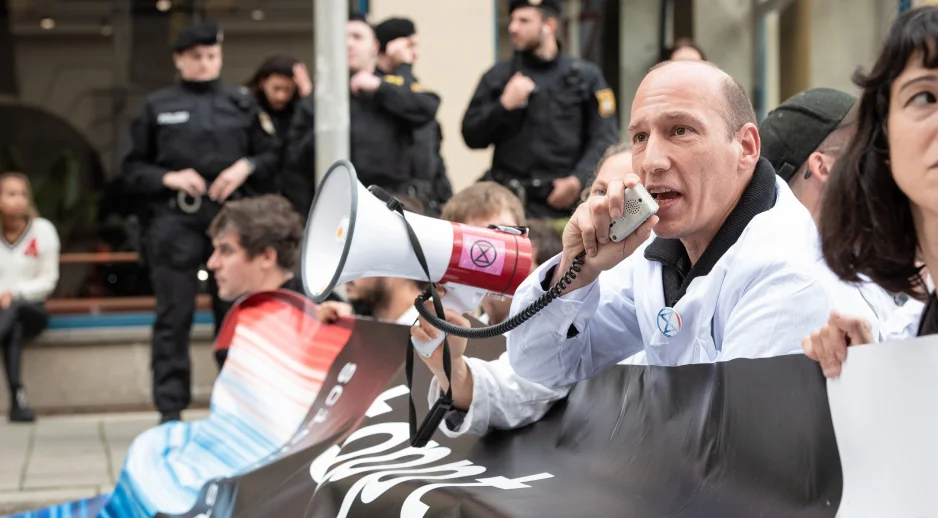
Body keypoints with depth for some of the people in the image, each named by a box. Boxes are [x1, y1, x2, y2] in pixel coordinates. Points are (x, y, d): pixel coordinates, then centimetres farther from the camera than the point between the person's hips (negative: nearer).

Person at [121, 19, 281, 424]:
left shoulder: (242, 103, 11)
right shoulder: (157, 107, 8)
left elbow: (272, 156, 12)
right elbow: (134, 168, 8)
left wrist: (246, 167, -7)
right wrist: (168, 178, -9)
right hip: (175, 219, -1)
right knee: (173, 317, -1)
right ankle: (170, 409, 2)